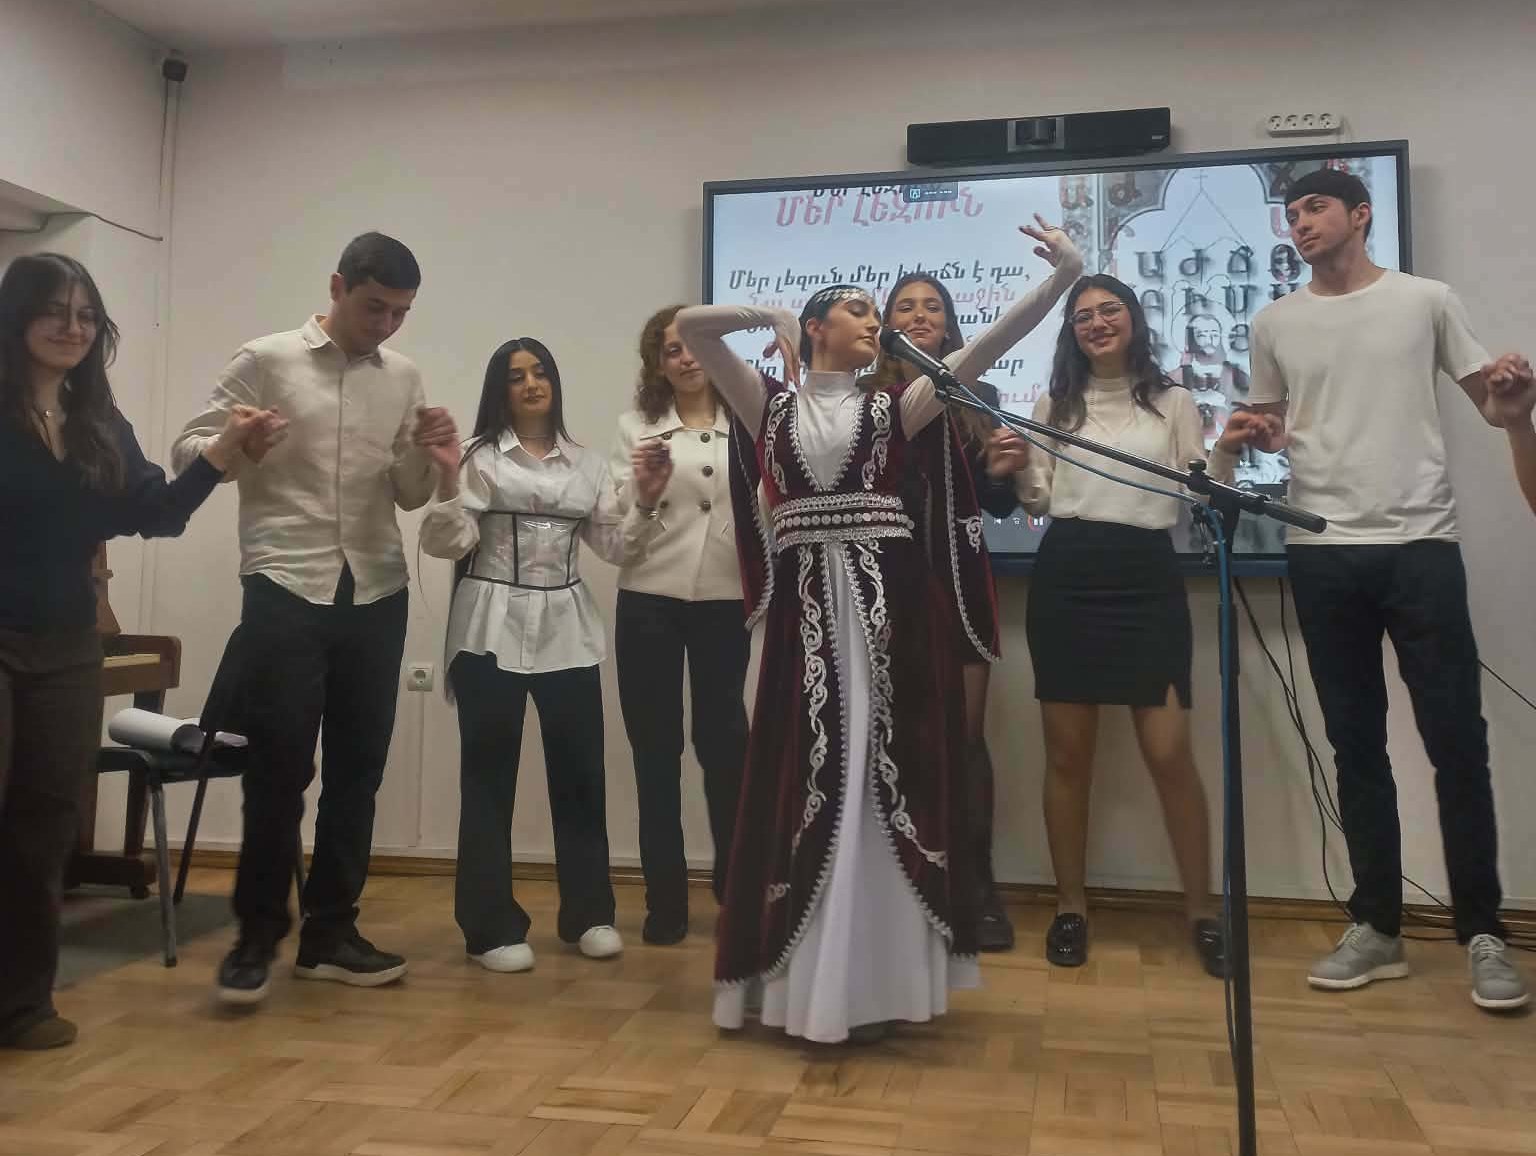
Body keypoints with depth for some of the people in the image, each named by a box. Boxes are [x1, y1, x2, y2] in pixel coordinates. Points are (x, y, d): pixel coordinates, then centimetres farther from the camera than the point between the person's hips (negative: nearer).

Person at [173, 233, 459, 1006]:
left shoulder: (404, 379, 11)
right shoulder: (266, 361, 0)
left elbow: (407, 495, 11)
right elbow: (189, 452, -2)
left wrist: (427, 452, -10)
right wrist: (238, 448, -23)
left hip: (376, 595, 4)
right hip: (285, 591, -4)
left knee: (358, 768, 8)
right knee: (279, 768, -2)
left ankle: (330, 931, 20)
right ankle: (257, 933, 15)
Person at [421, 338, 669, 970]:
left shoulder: (587, 464, 14)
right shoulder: (480, 457, 0)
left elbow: (614, 545, 11)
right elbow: (448, 544, -8)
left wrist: (646, 501, -4)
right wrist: (447, 479, -22)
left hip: (567, 628, 4)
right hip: (493, 630, -4)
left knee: (580, 768, 7)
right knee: (490, 775, 0)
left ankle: (588, 913, 21)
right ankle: (493, 926, 11)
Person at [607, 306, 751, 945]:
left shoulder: (748, 424, 4)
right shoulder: (636, 426, 6)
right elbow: (618, 527, 1)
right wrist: (643, 483, -16)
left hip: (724, 603, -1)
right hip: (648, 605, 1)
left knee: (723, 739, 5)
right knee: (655, 748, 4)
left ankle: (736, 884, 23)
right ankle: (665, 898, 15)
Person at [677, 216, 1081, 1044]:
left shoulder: (893, 408, 13)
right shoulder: (771, 406, 12)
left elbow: (987, 346, 4)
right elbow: (691, 326, 4)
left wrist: (1062, 278, -2)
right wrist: (773, 316, 5)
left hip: (883, 600, 1)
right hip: (806, 605, -1)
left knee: (884, 774, 2)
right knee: (805, 777, 2)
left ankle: (880, 971, 13)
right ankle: (807, 971, 13)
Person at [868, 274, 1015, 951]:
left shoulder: (979, 399, 10)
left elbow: (1001, 504, 10)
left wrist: (1006, 471, -11)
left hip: (958, 579, 1)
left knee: (966, 736, 3)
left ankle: (979, 885, 12)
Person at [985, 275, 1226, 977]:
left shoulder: (1172, 402, 10)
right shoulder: (1053, 404, 14)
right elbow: (1038, 502, 12)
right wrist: (1016, 473, -7)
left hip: (1146, 578, -1)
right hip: (1064, 578, 2)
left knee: (1169, 751, -5)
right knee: (1067, 751, 5)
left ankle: (1202, 911, 11)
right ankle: (1070, 906, 19)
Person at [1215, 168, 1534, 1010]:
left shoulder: (1425, 301, 6)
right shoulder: (1275, 323, 10)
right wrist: (1243, 437, -4)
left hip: (1420, 545, -2)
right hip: (1323, 553, 2)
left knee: (1457, 741, -1)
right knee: (1356, 744, 8)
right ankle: (1377, 927, 17)